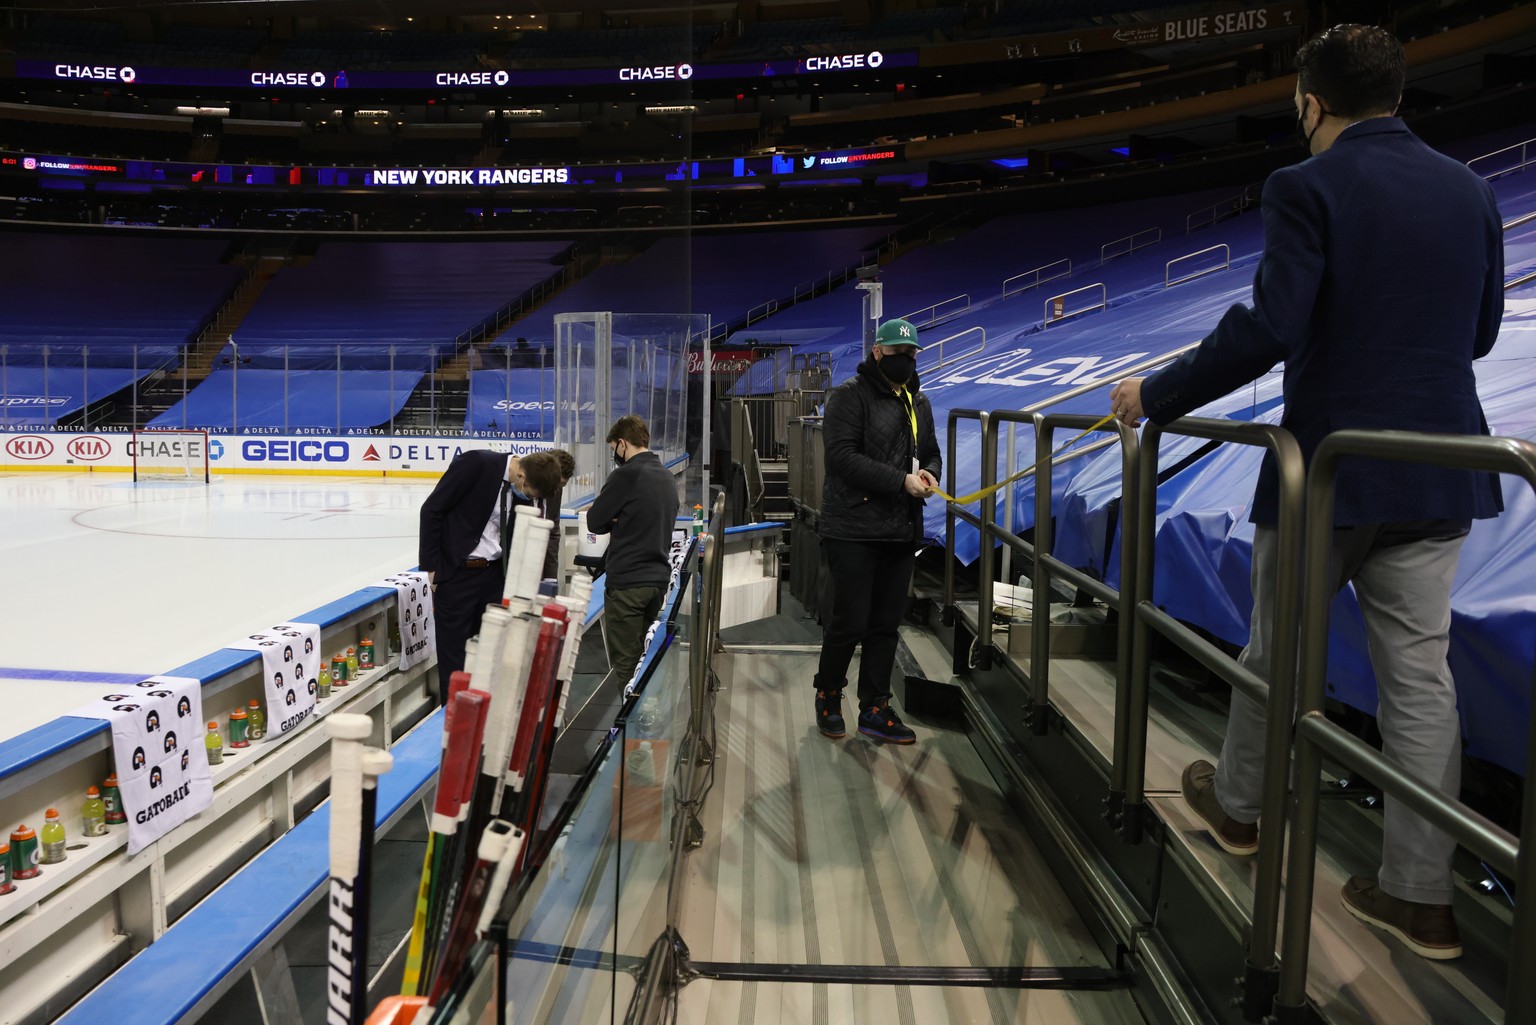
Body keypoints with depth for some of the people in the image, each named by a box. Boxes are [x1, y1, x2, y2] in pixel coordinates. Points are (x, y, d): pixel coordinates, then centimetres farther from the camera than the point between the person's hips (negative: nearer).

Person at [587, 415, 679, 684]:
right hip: (659, 579, 8)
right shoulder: (667, 477, 12)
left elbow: (594, 522, -9)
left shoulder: (625, 475, -13)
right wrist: (621, 521, 4)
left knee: (624, 665, -1)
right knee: (644, 660, 16)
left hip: (627, 582, -8)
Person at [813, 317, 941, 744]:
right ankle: (828, 694, 23)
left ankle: (874, 709, 21)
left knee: (886, 625, 11)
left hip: (902, 531, 7)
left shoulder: (918, 402, 16)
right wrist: (901, 481, -20)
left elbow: (931, 453, 24)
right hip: (853, 530, -6)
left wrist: (929, 473, -1)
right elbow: (842, 456, -17)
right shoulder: (849, 395, -7)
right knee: (850, 622, -2)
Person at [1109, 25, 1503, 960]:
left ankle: (1237, 805, 35)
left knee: (1277, 652, 14)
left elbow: (1269, 329, -21)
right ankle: (1419, 893, 13)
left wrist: (1157, 397, -12)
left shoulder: (1309, 188, -11)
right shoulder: (1470, 191, 9)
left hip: (1329, 467, -5)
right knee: (1419, 671, 8)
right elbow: (1478, 332, 15)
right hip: (1437, 472, 5)